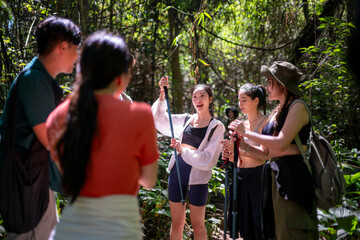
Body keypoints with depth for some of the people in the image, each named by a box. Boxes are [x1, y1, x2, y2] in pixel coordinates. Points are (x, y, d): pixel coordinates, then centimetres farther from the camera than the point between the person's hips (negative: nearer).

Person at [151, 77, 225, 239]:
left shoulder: (216, 127, -2)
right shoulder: (186, 120, 8)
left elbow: (208, 159, -9)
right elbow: (158, 118, 10)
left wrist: (183, 151, -13)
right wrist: (162, 94, -2)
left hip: (197, 177, -3)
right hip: (177, 171, 3)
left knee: (198, 225, 7)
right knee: (177, 223, 10)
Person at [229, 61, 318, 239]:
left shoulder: (297, 107, -8)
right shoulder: (276, 112, 18)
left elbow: (281, 144, -20)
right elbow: (267, 152, 19)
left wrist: (246, 132, -12)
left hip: (293, 176, -9)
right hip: (277, 176, 9)